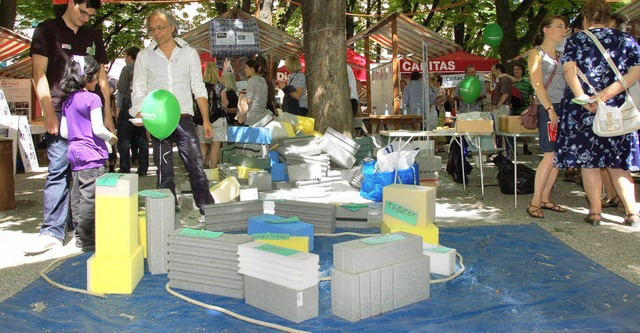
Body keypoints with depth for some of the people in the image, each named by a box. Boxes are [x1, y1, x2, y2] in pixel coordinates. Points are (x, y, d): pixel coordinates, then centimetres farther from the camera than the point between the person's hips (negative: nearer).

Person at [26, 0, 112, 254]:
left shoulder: (93, 37, 17)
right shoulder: (47, 31, 4)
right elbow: (39, 74, -3)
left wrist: (107, 114, 11)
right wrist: (49, 112, -12)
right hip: (61, 112, -4)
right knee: (58, 171, -8)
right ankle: (52, 232, -5)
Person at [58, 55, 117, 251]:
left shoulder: (67, 101, 14)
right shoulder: (92, 99, -9)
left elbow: (63, 132, 14)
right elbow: (98, 129, -16)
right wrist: (112, 138, 1)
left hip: (74, 154, 9)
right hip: (92, 155, -8)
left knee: (78, 196, 12)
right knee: (90, 198, -7)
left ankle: (80, 237, 21)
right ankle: (87, 241, -5)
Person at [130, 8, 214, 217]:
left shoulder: (189, 53, 9)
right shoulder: (144, 56, 8)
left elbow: (199, 89, 9)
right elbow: (138, 90, 7)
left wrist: (206, 120, 3)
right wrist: (140, 116, -11)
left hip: (184, 119, 0)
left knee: (196, 167, -4)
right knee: (164, 172, 3)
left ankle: (207, 212, 1)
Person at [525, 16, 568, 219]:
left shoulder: (561, 56, 21)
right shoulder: (537, 53, 1)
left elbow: (569, 81, 18)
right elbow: (537, 84, -9)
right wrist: (550, 109, -17)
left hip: (565, 108, 7)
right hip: (548, 108, -7)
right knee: (550, 156, -13)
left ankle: (545, 199, 13)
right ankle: (534, 202, -7)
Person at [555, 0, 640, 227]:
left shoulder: (574, 40, 3)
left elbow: (569, 69, -13)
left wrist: (583, 98, -18)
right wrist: (606, 94, -14)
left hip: (581, 110, -2)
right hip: (616, 110, 2)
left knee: (588, 160, 5)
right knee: (617, 163, 9)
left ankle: (595, 212, 7)